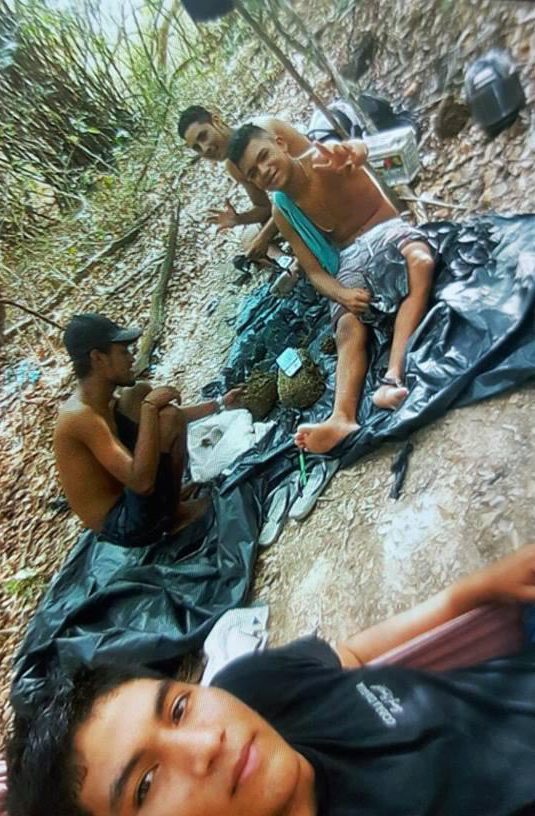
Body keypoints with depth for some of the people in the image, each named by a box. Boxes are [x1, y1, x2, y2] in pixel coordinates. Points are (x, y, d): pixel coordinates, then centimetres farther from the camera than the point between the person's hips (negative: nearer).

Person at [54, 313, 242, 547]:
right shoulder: (81, 416, -26)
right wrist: (150, 407, -28)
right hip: (125, 526, -9)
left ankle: (172, 493, 8)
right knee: (168, 419, -23)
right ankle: (173, 513, 1)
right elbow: (142, 482, -35)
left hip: (122, 500, 9)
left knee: (140, 393, 7)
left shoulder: (102, 403, 3)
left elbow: (174, 417, 14)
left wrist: (220, 404, 15)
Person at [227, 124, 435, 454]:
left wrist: (351, 154, -57)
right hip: (350, 259, 3)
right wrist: (343, 294, -22)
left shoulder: (324, 158, -7)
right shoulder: (283, 214, 3)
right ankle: (343, 417, -48)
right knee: (349, 328, -25)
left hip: (387, 230, -2)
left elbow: (360, 149, -30)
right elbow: (314, 271, -1)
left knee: (421, 262, -36)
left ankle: (393, 379, -53)